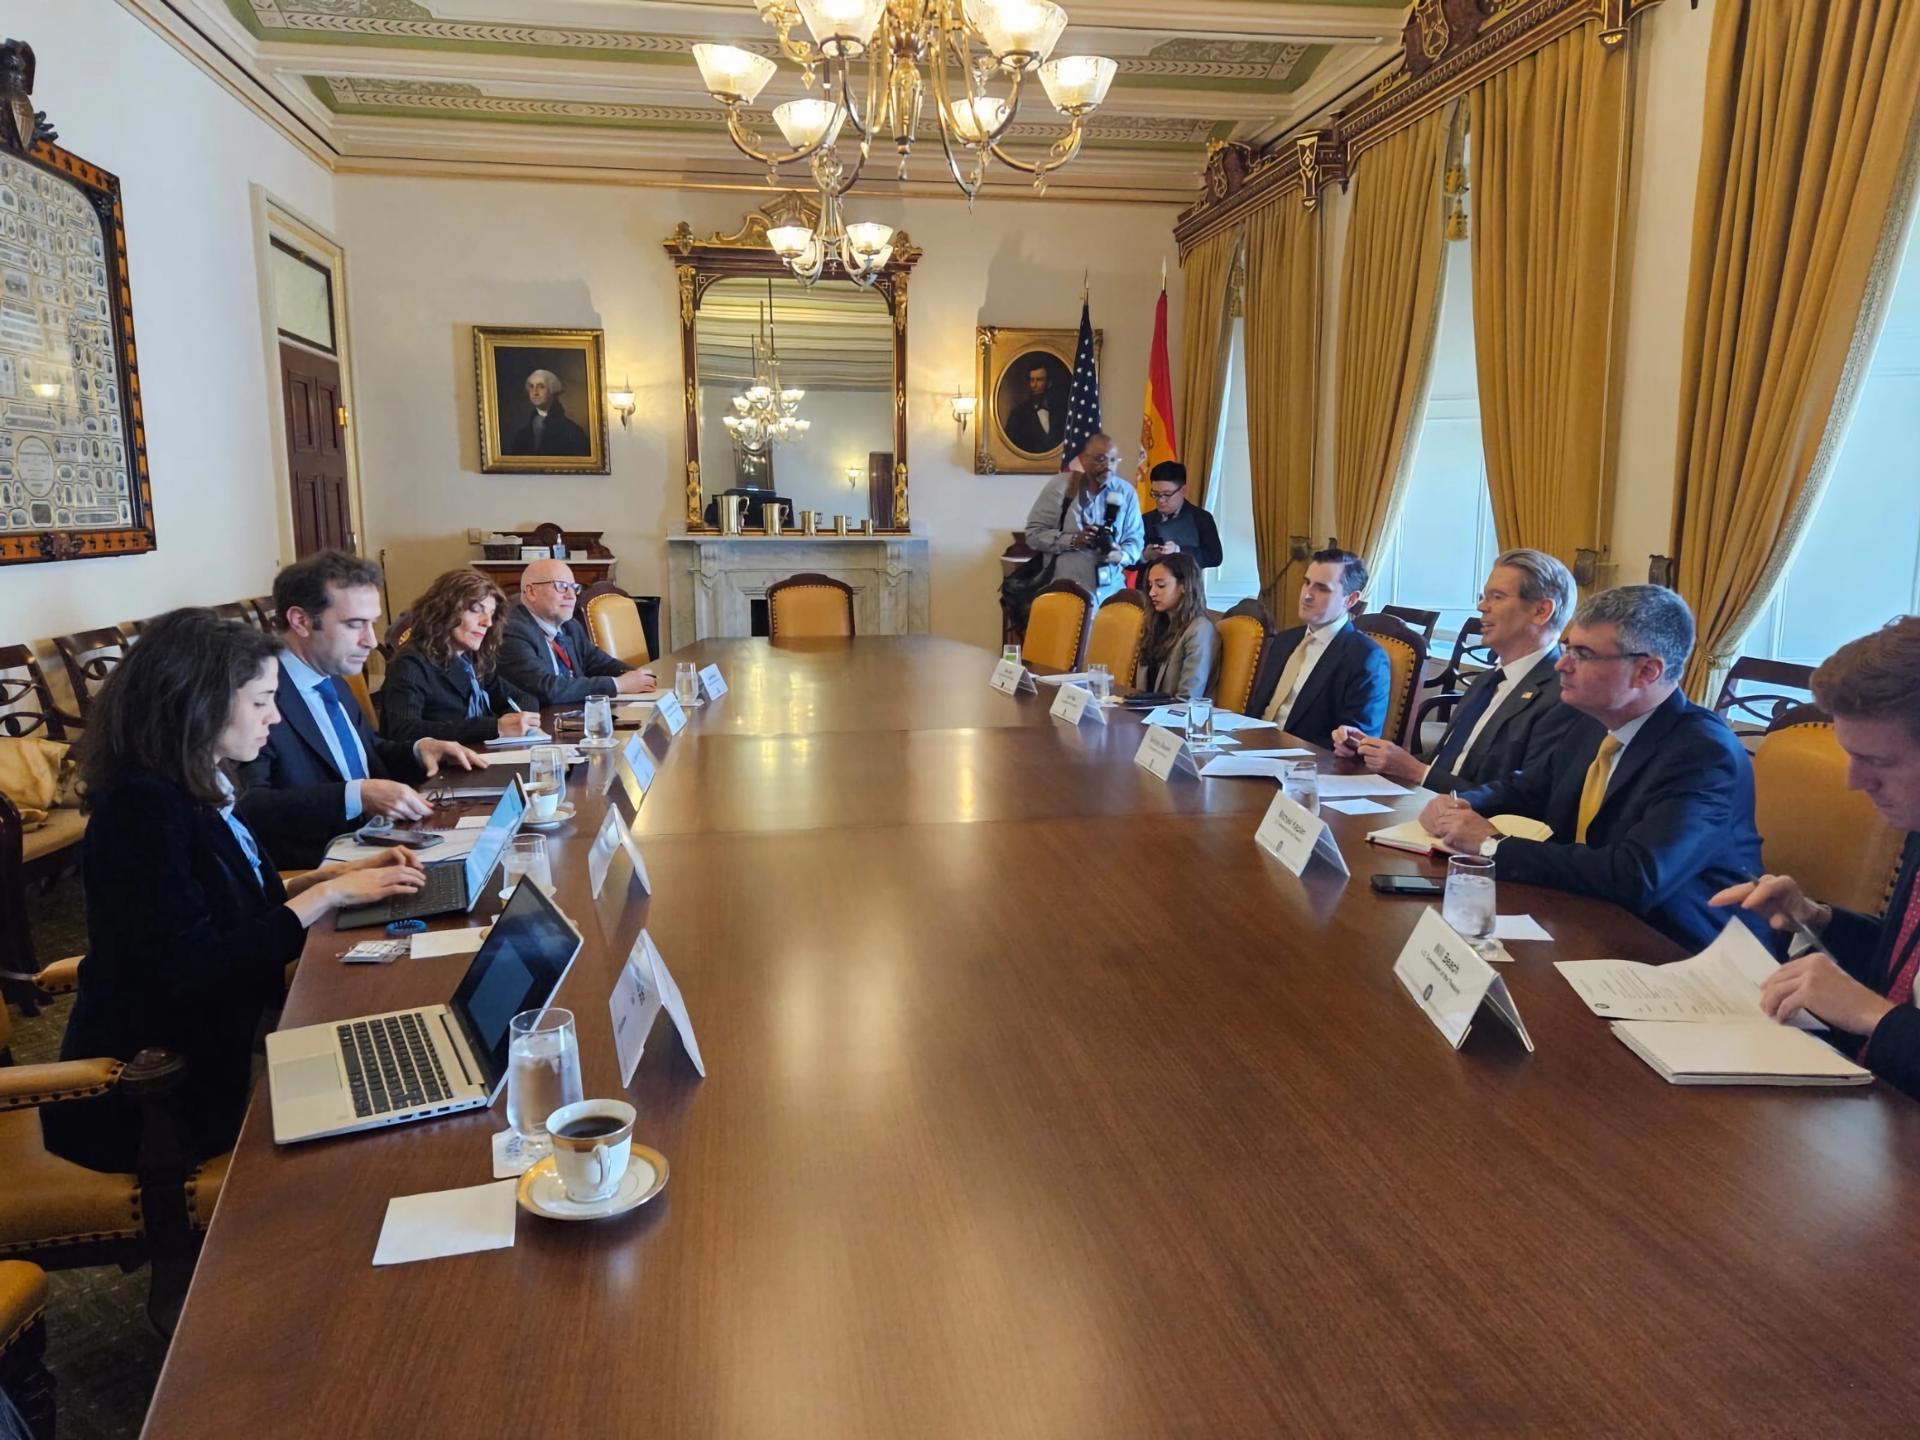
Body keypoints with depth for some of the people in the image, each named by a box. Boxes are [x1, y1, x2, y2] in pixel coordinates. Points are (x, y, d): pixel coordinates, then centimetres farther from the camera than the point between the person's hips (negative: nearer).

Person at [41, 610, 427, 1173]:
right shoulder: (143, 808, -24)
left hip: (210, 1047, 8)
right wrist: (328, 894, -22)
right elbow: (195, 971, -28)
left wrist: (340, 873, -1)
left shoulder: (196, 788, 4)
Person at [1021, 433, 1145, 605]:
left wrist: (1120, 556, -13)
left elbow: (1135, 538, 9)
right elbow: (1034, 533, -3)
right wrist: (1073, 540, -16)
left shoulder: (1126, 492, 6)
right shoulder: (1060, 486, -2)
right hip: (1066, 591, -3)